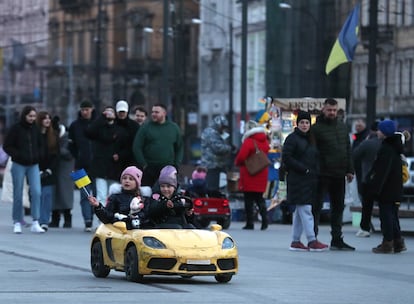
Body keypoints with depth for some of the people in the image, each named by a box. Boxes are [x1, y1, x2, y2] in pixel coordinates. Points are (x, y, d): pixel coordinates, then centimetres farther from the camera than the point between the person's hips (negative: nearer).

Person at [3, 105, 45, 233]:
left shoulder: (35, 129, 6)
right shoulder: (16, 128, -5)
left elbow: (40, 145, 18)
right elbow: (7, 146, -4)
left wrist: (38, 155, -1)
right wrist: (19, 155, -15)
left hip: (33, 165, 3)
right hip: (19, 165, -3)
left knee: (36, 192, -11)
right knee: (18, 195, 3)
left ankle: (35, 223, -10)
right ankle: (17, 223, 14)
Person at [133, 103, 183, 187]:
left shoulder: (174, 128, 10)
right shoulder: (145, 128, 3)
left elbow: (180, 148, 15)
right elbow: (136, 148, 1)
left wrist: (177, 165, 4)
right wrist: (143, 165, -6)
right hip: (149, 170, -2)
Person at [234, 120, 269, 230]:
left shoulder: (248, 142, -14)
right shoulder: (265, 141, 8)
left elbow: (241, 156, -17)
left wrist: (237, 163, 3)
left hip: (249, 175, -6)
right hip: (262, 175, 6)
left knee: (249, 200, 0)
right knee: (259, 198, 13)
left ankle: (250, 223, -1)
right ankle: (264, 220, -1)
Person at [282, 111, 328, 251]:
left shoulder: (311, 139, 17)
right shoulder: (292, 138, -6)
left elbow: (315, 159, 24)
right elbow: (286, 157, -14)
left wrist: (316, 173, 6)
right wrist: (304, 169, -17)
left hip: (310, 180, 8)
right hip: (298, 180, -8)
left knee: (300, 212, 10)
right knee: (305, 210, -11)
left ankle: (295, 242, 14)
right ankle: (312, 241, -14)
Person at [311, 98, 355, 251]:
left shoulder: (342, 126, 13)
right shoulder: (316, 128, -6)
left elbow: (348, 149, 16)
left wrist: (349, 170, 10)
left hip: (339, 175, 6)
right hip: (322, 174, -6)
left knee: (338, 207, 10)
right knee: (316, 206, -2)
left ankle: (337, 239, 17)